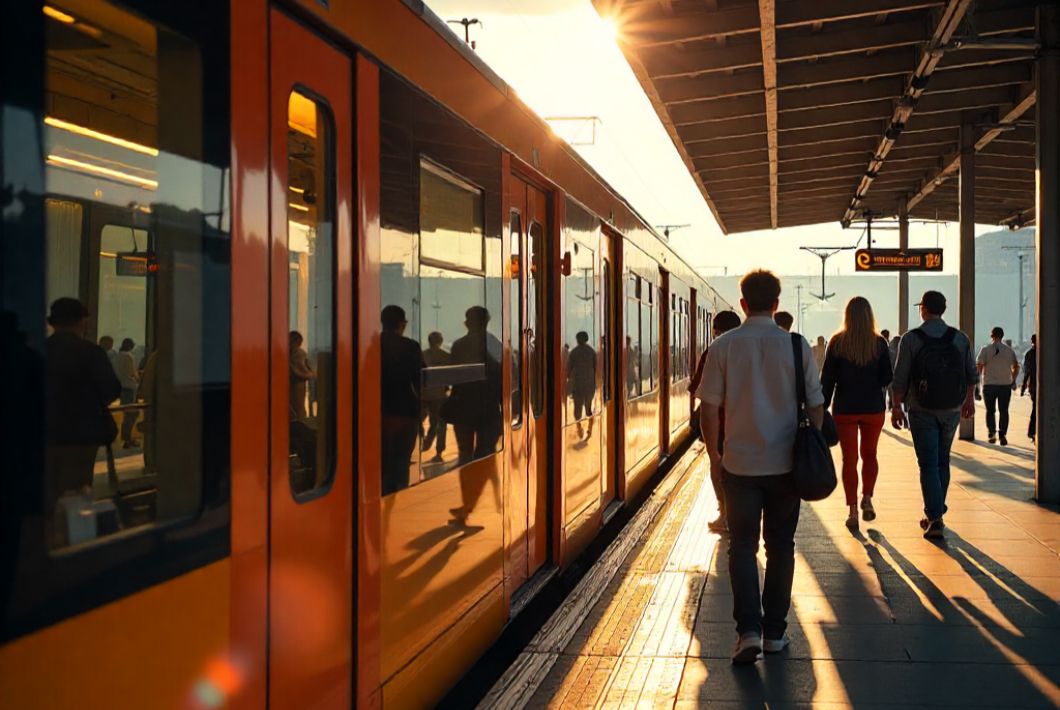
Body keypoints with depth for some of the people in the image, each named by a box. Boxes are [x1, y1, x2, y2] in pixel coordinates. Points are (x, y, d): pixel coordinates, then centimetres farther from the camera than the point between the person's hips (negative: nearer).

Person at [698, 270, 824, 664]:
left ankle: (748, 630, -5)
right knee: (780, 546, 13)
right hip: (785, 464, 1)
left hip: (739, 463, -1)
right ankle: (774, 632, 19)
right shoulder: (796, 346, -4)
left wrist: (713, 451, 9)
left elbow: (709, 406, -5)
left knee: (743, 546, 7)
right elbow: (816, 405, 0)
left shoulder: (724, 346, -5)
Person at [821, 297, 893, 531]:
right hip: (873, 408, 1)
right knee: (869, 455, 19)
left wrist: (822, 408, 1)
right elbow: (887, 378, -2)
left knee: (849, 459, 6)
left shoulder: (837, 342, -6)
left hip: (845, 409, -1)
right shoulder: (879, 343, -5)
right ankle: (867, 498, 4)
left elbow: (827, 379, -5)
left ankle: (852, 511, 4)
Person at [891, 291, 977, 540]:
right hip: (952, 410, 3)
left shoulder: (911, 339, -10)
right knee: (942, 462, 17)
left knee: (928, 465, -1)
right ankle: (935, 513, 25)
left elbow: (900, 378, -11)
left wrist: (896, 407, -1)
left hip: (922, 411, -3)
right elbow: (972, 375, 7)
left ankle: (935, 519, -10)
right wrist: (969, 399, 23)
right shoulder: (960, 338, 0)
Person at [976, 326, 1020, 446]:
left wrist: (977, 380, 4)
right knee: (1004, 411, 8)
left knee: (990, 410, 11)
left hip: (989, 385, -1)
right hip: (1006, 384, 1)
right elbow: (1016, 367, 9)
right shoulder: (1010, 350, 5)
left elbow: (978, 366, -9)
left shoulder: (986, 350, -4)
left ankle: (991, 433, 0)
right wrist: (1013, 380, 19)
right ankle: (1002, 435, -2)